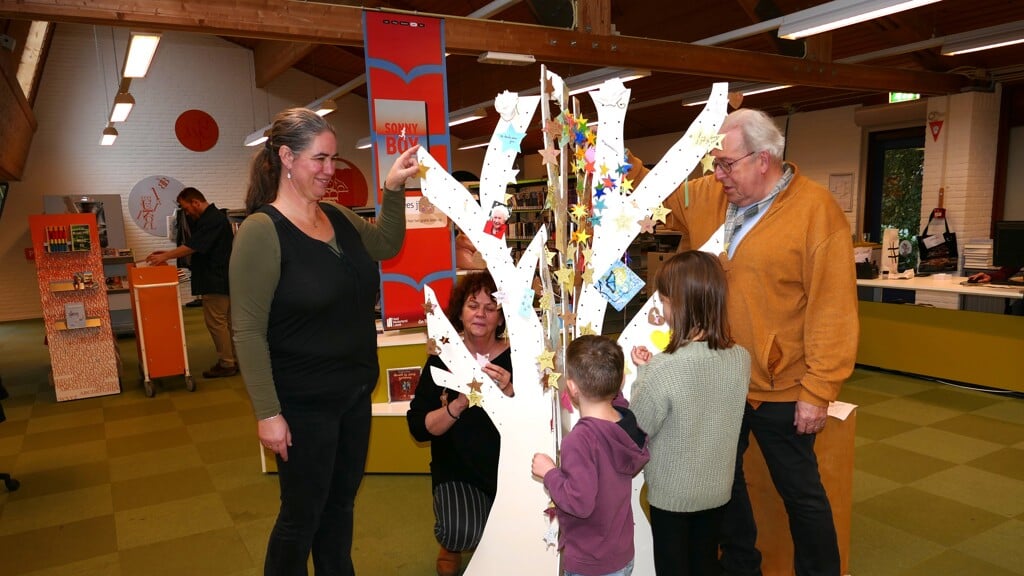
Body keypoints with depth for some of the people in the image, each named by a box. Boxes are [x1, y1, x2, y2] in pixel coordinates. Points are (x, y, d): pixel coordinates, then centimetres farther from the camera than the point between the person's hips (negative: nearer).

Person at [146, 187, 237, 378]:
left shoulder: (212, 219, -16)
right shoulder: (213, 217, 18)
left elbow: (193, 246, -20)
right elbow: (195, 247, 22)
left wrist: (165, 256, -14)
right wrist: (168, 253, 16)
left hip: (216, 281, -11)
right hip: (221, 279, 11)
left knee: (215, 321, -5)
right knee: (227, 321, 12)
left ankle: (226, 364, 0)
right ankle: (233, 360, 18)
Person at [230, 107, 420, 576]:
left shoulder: (338, 217, 4)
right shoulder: (262, 231, -17)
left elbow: (386, 245, 20)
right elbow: (249, 331, -18)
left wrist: (393, 189, 4)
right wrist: (267, 413, -19)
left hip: (355, 394, 7)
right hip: (302, 405, -7)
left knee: (341, 503, 21)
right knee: (302, 515, 11)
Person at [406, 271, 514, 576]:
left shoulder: (516, 356, -4)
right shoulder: (442, 360, -4)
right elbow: (419, 428, -9)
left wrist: (509, 392, -27)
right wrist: (458, 405, -25)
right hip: (457, 471, 0)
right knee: (462, 533, -27)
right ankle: (452, 544, 14)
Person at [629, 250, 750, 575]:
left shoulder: (663, 370, -29)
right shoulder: (741, 359, -12)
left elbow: (637, 428, -16)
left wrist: (643, 372, -8)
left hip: (671, 491, -4)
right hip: (717, 487, 4)